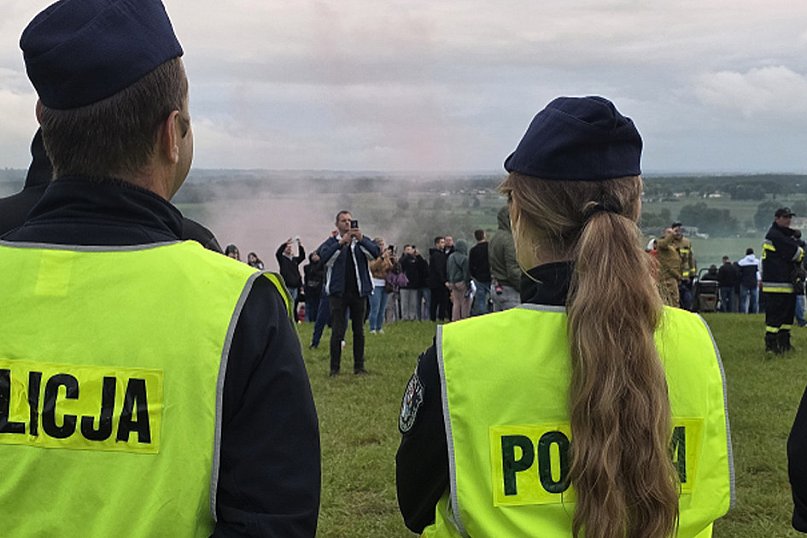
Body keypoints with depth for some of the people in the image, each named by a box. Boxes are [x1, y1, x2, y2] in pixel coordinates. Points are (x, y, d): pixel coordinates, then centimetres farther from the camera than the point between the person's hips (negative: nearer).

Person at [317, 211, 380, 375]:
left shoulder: (362, 240, 7)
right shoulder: (332, 241, 2)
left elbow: (375, 253, -9)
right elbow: (325, 256, -17)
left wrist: (361, 239, -23)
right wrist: (342, 242, -26)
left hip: (359, 291, 2)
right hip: (338, 292, -2)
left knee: (359, 331, 8)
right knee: (337, 331, -4)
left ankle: (359, 366, 15)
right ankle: (334, 368, 1)